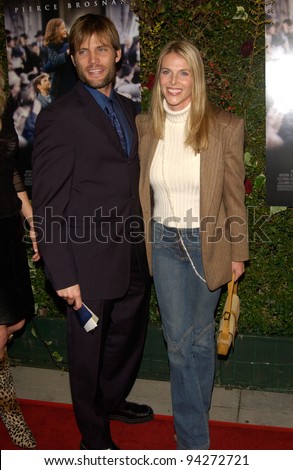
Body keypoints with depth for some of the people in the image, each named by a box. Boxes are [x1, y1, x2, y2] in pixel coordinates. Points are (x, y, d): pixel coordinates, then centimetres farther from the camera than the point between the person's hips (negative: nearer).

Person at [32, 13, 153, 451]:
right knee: (89, 353, 12)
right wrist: (63, 275, -16)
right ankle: (94, 435, 36)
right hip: (90, 264, -6)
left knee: (130, 338, 23)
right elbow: (48, 205, -13)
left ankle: (112, 400, 50)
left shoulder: (130, 110, 10)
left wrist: (145, 242, 8)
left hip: (134, 260, 7)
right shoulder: (58, 117, -11)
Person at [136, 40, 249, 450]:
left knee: (201, 336, 15)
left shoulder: (225, 127, -11)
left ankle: (195, 413, 42)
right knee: (178, 340, 6)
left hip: (208, 244, -2)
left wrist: (238, 253, -1)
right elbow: (142, 191, 7)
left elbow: (234, 196, -5)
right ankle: (195, 440, 23)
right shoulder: (145, 127, -2)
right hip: (164, 243, 2)